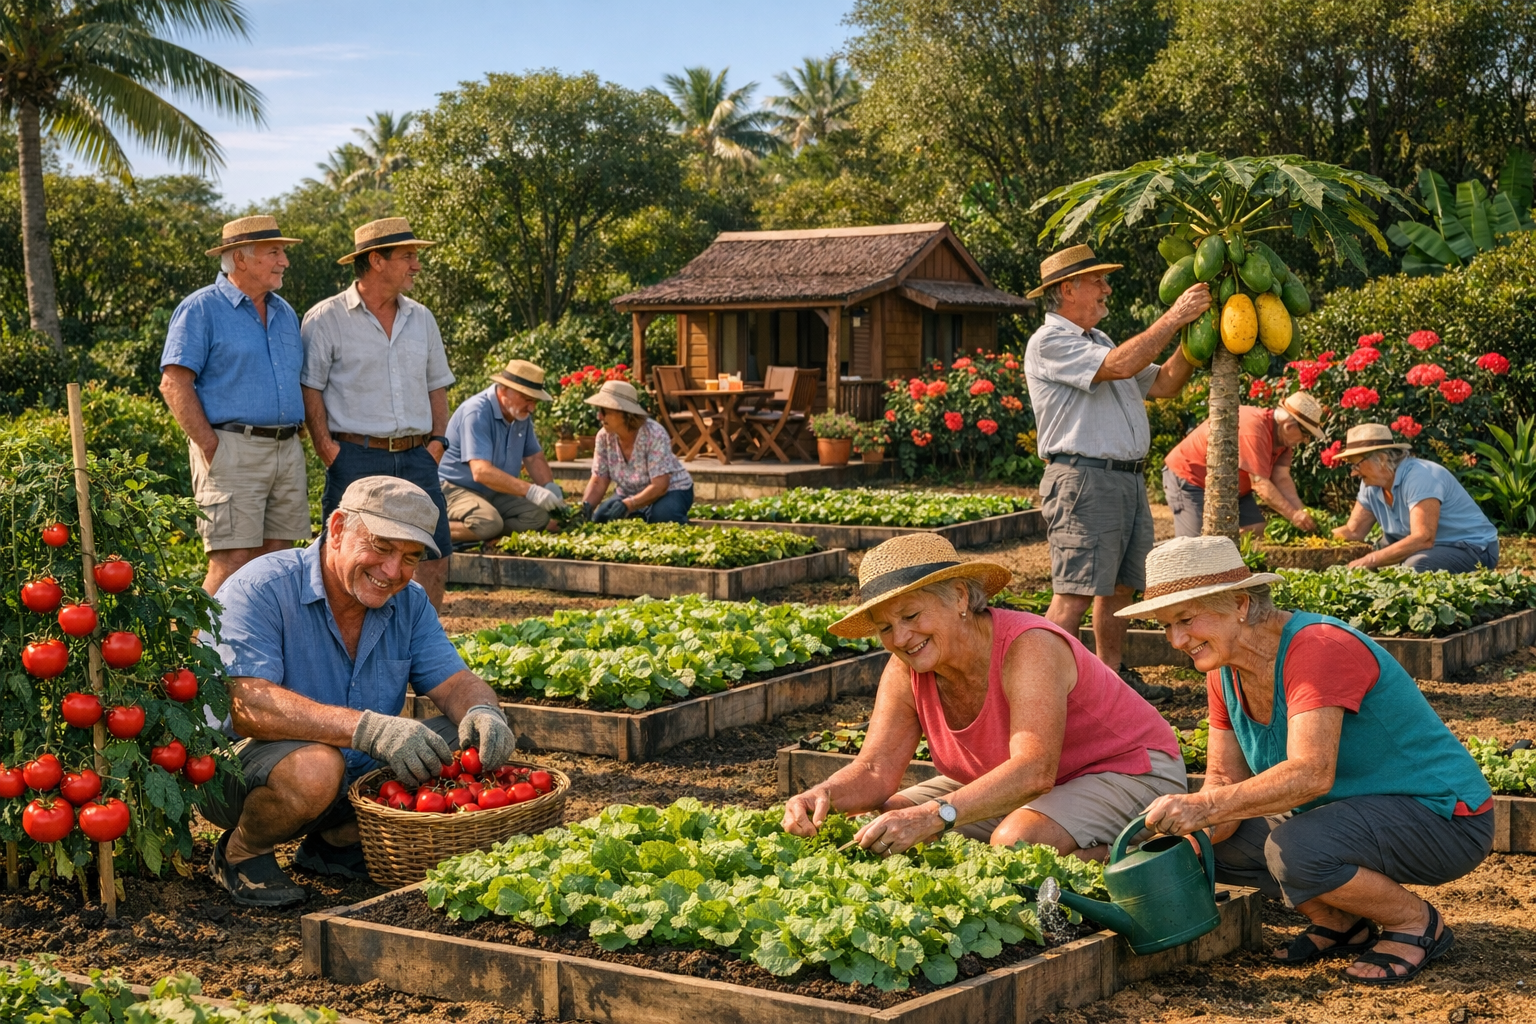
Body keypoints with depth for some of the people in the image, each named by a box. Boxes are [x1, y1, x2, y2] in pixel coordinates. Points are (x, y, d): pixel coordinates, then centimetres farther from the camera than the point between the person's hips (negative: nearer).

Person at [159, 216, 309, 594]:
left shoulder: (285, 312, 18)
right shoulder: (201, 309, -3)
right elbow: (174, 383, -10)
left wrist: (295, 440, 12)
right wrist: (211, 448, -15)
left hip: (288, 449, 7)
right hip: (233, 448, -7)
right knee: (232, 562, -11)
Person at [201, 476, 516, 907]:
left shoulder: (408, 602, 2)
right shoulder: (261, 591, -20)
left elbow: (455, 681, -1)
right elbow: (247, 706, -32)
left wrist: (482, 711, -28)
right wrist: (369, 728, -43)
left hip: (358, 775, 7)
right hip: (239, 769, -6)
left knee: (473, 744, -9)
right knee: (316, 767, -38)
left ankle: (337, 840, 6)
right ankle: (240, 853, -5)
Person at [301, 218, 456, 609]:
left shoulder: (421, 319, 14)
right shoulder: (325, 319, -2)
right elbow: (309, 389, -3)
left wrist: (437, 440, 6)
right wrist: (328, 448, -12)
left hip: (416, 458, 5)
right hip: (356, 458, -5)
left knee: (434, 555, 2)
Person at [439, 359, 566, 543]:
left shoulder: (522, 415, 5)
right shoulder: (477, 412, -21)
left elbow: (534, 458, 14)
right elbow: (481, 472, -30)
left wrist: (550, 486, -7)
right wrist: (530, 491, -33)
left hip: (495, 494, 9)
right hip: (455, 489, -9)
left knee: (538, 517, -16)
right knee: (488, 523, -36)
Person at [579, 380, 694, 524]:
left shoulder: (654, 434, -26)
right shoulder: (604, 436, -10)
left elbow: (659, 486, -29)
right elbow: (598, 482, -8)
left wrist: (627, 505, -43)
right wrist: (586, 506, -29)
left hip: (669, 492, -5)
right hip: (628, 495, 5)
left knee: (662, 515, -37)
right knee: (597, 518, -17)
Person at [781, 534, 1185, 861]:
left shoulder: (1028, 648, -30)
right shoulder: (906, 671, -10)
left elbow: (1034, 771, -42)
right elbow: (875, 771, -13)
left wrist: (934, 816, -54)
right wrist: (823, 796, -36)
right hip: (1013, 787, 7)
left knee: (1017, 840, -36)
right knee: (882, 830, -8)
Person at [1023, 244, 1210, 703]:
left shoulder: (1100, 340, 22)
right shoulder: (1050, 343, -8)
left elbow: (1163, 383, 20)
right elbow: (1121, 365, -21)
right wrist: (1173, 317, -16)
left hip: (1129, 479, 9)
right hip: (1084, 480, -9)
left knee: (1119, 587, 12)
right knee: (1075, 593, -12)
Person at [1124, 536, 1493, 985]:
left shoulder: (1318, 648, -27)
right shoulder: (1225, 672, 1)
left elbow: (1311, 774, -37)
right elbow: (1224, 779, 1)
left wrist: (1206, 807, -43)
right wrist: (1192, 824, -20)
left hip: (1443, 816, -9)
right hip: (1359, 811, 9)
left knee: (1294, 850, -33)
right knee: (1217, 841, -1)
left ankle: (1417, 923, -6)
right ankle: (1341, 922, 12)